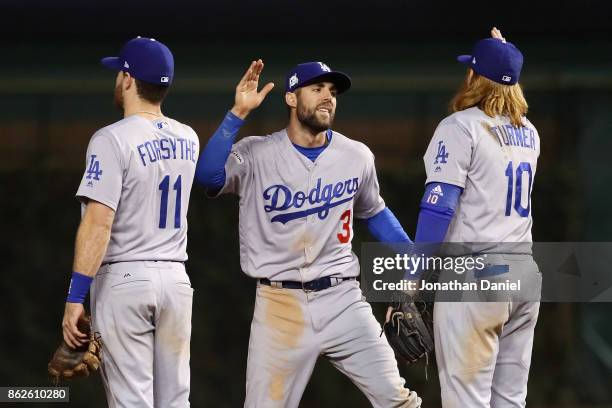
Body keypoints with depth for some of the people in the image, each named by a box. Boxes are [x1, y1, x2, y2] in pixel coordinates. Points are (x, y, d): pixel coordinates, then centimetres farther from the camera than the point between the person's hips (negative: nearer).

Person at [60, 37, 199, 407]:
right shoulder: (188, 139, 7)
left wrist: (75, 297, -18)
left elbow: (99, 223, -18)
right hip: (176, 279, 6)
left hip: (124, 279, -6)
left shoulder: (113, 139, -12)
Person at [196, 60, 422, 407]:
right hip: (280, 305, -2)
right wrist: (238, 114, -27)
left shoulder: (357, 156, 6)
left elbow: (374, 212, 22)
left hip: (343, 300, 2)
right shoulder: (257, 154, -4)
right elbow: (209, 176, -23)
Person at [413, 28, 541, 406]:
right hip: (525, 275, 7)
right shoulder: (530, 133, 13)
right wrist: (503, 54, 33)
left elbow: (439, 206, -12)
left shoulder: (461, 127, -5)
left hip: (475, 277, -7)